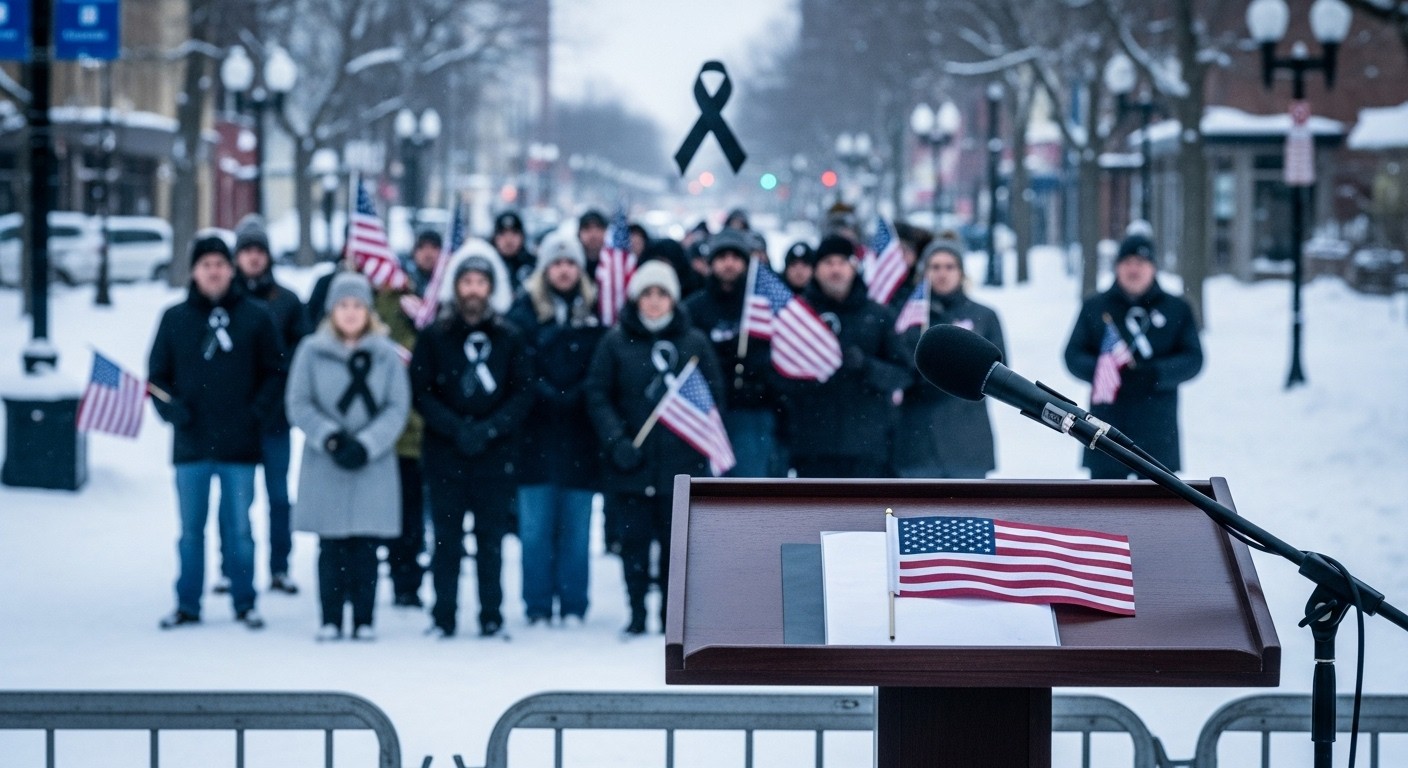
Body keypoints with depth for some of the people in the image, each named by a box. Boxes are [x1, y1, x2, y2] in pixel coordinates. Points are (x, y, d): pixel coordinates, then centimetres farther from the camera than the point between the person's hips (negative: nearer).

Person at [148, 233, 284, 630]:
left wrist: (260, 411, -7)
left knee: (239, 530, 4)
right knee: (190, 530, 7)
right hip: (190, 445, 1)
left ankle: (245, 603, 13)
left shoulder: (255, 318, 3)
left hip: (240, 445, -1)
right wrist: (172, 410, -7)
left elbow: (274, 372, 6)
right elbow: (157, 375, 9)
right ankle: (187, 605, 14)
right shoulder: (174, 319, 6)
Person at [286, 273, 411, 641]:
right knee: (331, 546, 2)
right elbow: (299, 404, 2)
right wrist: (330, 438, -11)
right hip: (325, 468, 0)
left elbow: (397, 407, 0)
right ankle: (330, 620, 8)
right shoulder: (312, 352, 3)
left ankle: (363, 620, 7)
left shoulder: (387, 354, 3)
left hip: (373, 467, 0)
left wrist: (365, 445, -11)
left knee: (366, 546, 0)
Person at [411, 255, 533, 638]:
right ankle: (443, 617, 6)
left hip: (496, 454, 0)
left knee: (491, 540, 2)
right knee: (446, 539, 1)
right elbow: (421, 392, 1)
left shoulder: (509, 338, 5)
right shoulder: (434, 336, 4)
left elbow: (523, 393, 3)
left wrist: (489, 429, -11)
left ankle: (492, 617, 7)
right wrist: (455, 428, -12)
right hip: (444, 453, 0)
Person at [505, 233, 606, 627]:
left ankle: (573, 606, 10)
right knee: (536, 525, 1)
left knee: (577, 526, 4)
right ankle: (538, 606, 7)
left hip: (580, 434, 1)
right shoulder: (526, 309, 5)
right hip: (537, 434, -1)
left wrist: (575, 395, -12)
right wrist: (546, 394, -13)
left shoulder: (594, 310, 7)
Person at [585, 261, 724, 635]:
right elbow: (597, 394, 1)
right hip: (631, 462, 0)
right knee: (635, 538, 2)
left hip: (681, 460, 0)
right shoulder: (615, 343, 3)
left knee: (676, 539, 2)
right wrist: (616, 440, -11)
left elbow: (713, 393, 9)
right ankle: (637, 615, 10)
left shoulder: (694, 343, 6)